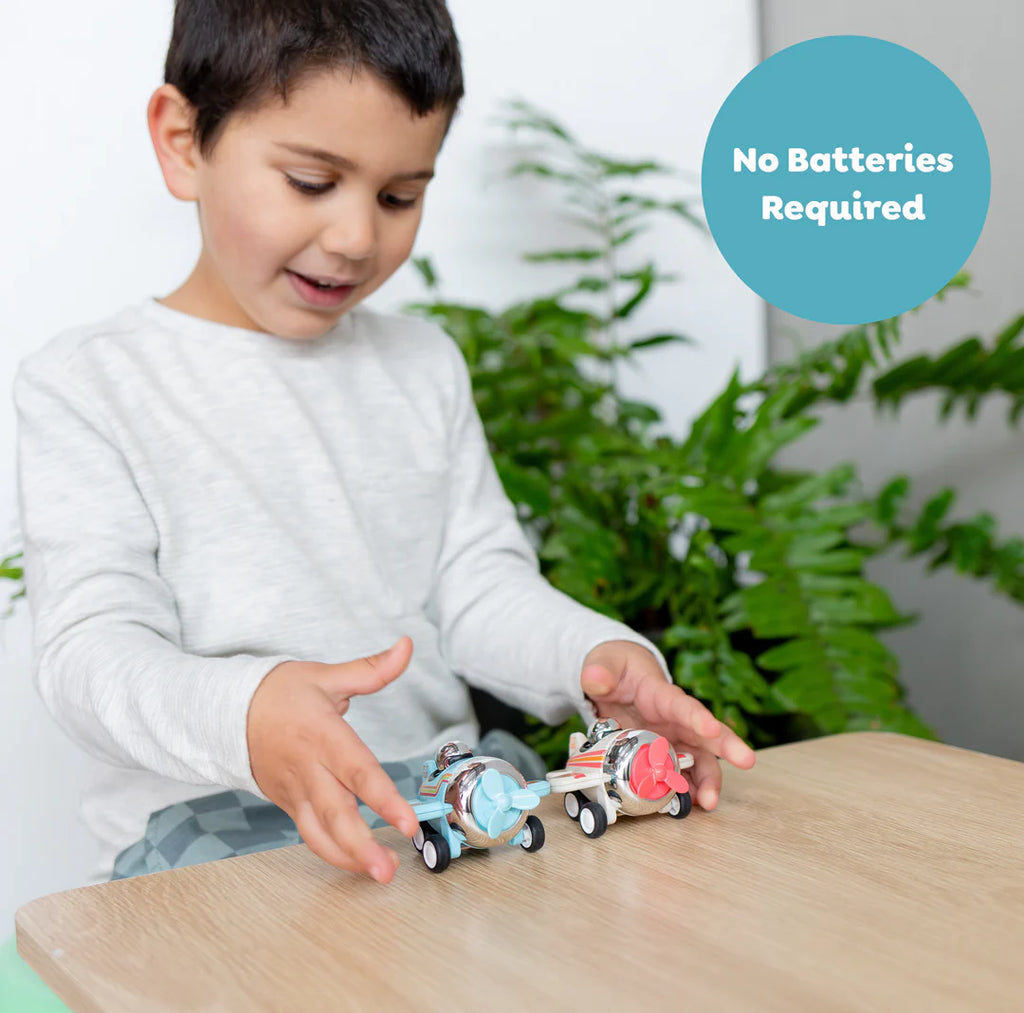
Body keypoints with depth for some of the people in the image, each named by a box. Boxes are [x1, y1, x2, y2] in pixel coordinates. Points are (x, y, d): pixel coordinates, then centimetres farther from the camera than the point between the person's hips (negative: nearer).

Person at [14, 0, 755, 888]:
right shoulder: (83, 386, -2)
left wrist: (596, 657, -14)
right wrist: (245, 712, -36)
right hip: (208, 814, -2)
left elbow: (480, 585, 10)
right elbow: (91, 646, -13)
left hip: (439, 791, 3)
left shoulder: (423, 366, 15)